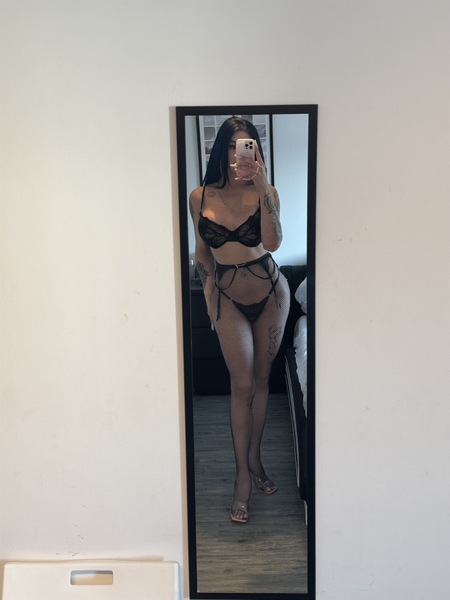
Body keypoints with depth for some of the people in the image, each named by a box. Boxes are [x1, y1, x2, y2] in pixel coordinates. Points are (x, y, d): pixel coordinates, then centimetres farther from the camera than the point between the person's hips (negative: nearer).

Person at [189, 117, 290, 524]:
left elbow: (273, 242, -22)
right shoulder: (200, 197, -3)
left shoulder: (264, 193, -7)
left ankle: (255, 458, 28)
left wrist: (264, 190, -27)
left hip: (270, 291, 1)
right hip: (229, 297, 0)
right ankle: (243, 477, 9)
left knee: (261, 378, 10)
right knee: (243, 384, -4)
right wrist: (208, 290, 1)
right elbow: (202, 251, 8)